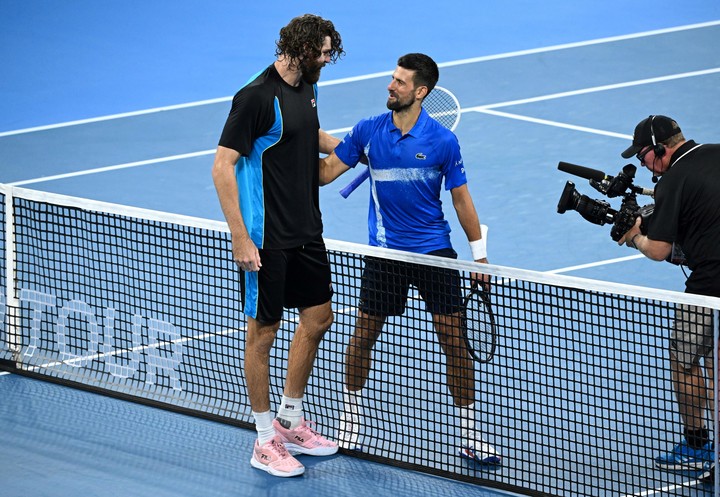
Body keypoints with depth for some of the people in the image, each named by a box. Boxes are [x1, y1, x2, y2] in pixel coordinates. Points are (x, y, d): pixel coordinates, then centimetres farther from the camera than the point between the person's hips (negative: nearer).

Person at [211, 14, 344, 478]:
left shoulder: (306, 87, 7)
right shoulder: (256, 96, -19)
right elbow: (223, 166, -20)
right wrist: (240, 238, -23)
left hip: (306, 233, 9)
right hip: (267, 239, -9)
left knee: (318, 318, 15)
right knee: (263, 332, 1)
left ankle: (291, 421, 31)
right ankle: (266, 440, 11)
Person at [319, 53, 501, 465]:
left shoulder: (443, 141, -7)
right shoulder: (368, 131, -1)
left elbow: (462, 199, 0)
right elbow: (324, 173, 2)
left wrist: (480, 254, 1)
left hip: (436, 252, -1)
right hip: (385, 253, 2)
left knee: (455, 341, -3)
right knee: (364, 336, 7)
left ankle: (470, 435, 7)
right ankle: (351, 417, 29)